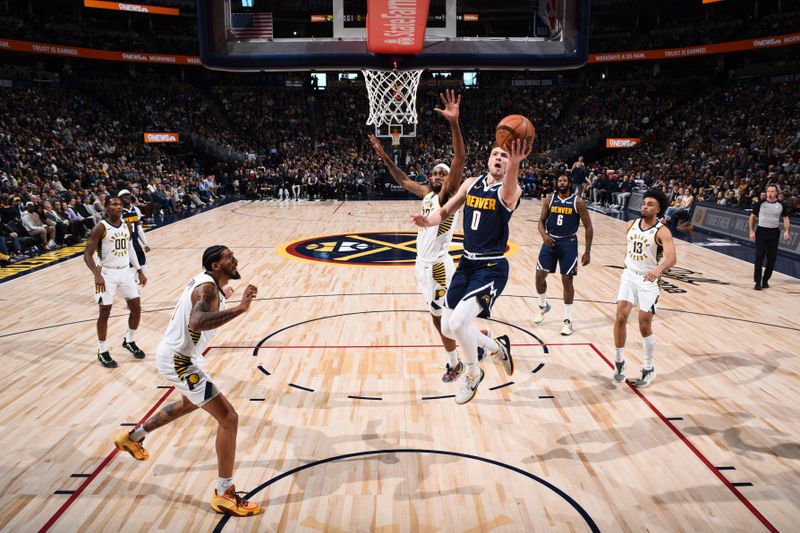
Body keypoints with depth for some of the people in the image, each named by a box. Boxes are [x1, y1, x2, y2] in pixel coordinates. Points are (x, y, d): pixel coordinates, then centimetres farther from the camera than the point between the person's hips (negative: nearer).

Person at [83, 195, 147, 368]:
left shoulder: (126, 226, 5)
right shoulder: (100, 228, -14)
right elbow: (87, 254, -15)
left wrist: (139, 271, 14)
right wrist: (97, 275, -29)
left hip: (125, 271, 6)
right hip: (107, 273, -6)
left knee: (136, 308, 7)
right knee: (105, 312, 0)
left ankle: (129, 341, 28)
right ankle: (102, 351, 14)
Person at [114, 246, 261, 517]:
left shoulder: (205, 281, 5)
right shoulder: (208, 289, -24)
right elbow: (197, 322, -46)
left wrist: (222, 296, 19)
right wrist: (239, 309, -49)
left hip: (176, 354, 11)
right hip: (179, 360, -11)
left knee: (190, 403, 37)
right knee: (228, 418, -10)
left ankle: (133, 437, 52)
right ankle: (224, 494, -2)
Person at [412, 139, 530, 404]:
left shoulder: (510, 190, -13)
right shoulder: (471, 184, 6)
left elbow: (507, 193, -38)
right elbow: (445, 211, 11)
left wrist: (515, 164, -60)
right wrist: (428, 220, -12)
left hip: (491, 268, -7)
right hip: (466, 263, 7)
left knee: (458, 322, -21)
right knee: (448, 328, 10)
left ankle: (473, 374, 9)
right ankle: (497, 346, 35)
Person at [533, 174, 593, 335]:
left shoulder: (578, 202, -7)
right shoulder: (549, 200, 2)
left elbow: (588, 227, -4)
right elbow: (541, 221, 7)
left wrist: (587, 251, -7)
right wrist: (544, 235, -15)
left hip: (568, 243, -3)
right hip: (550, 241, 3)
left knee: (567, 280, -1)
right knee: (539, 276, 1)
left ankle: (568, 319, 9)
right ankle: (543, 306, 30)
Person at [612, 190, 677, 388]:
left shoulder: (662, 232, -16)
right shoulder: (631, 225, 3)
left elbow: (672, 258, -31)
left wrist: (658, 269, -50)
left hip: (648, 281, -4)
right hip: (629, 276, 4)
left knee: (645, 326, 0)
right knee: (620, 317, -5)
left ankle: (649, 369, 17)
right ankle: (620, 362, 12)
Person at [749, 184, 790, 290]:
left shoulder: (781, 205, 1)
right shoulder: (761, 204, -3)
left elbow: (786, 218, 9)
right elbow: (752, 217, 4)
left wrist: (786, 231, -5)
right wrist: (751, 231, -2)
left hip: (774, 233, 2)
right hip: (761, 232, -2)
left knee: (771, 259, 4)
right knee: (759, 258, -7)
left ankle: (765, 280, 18)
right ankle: (758, 282, -5)